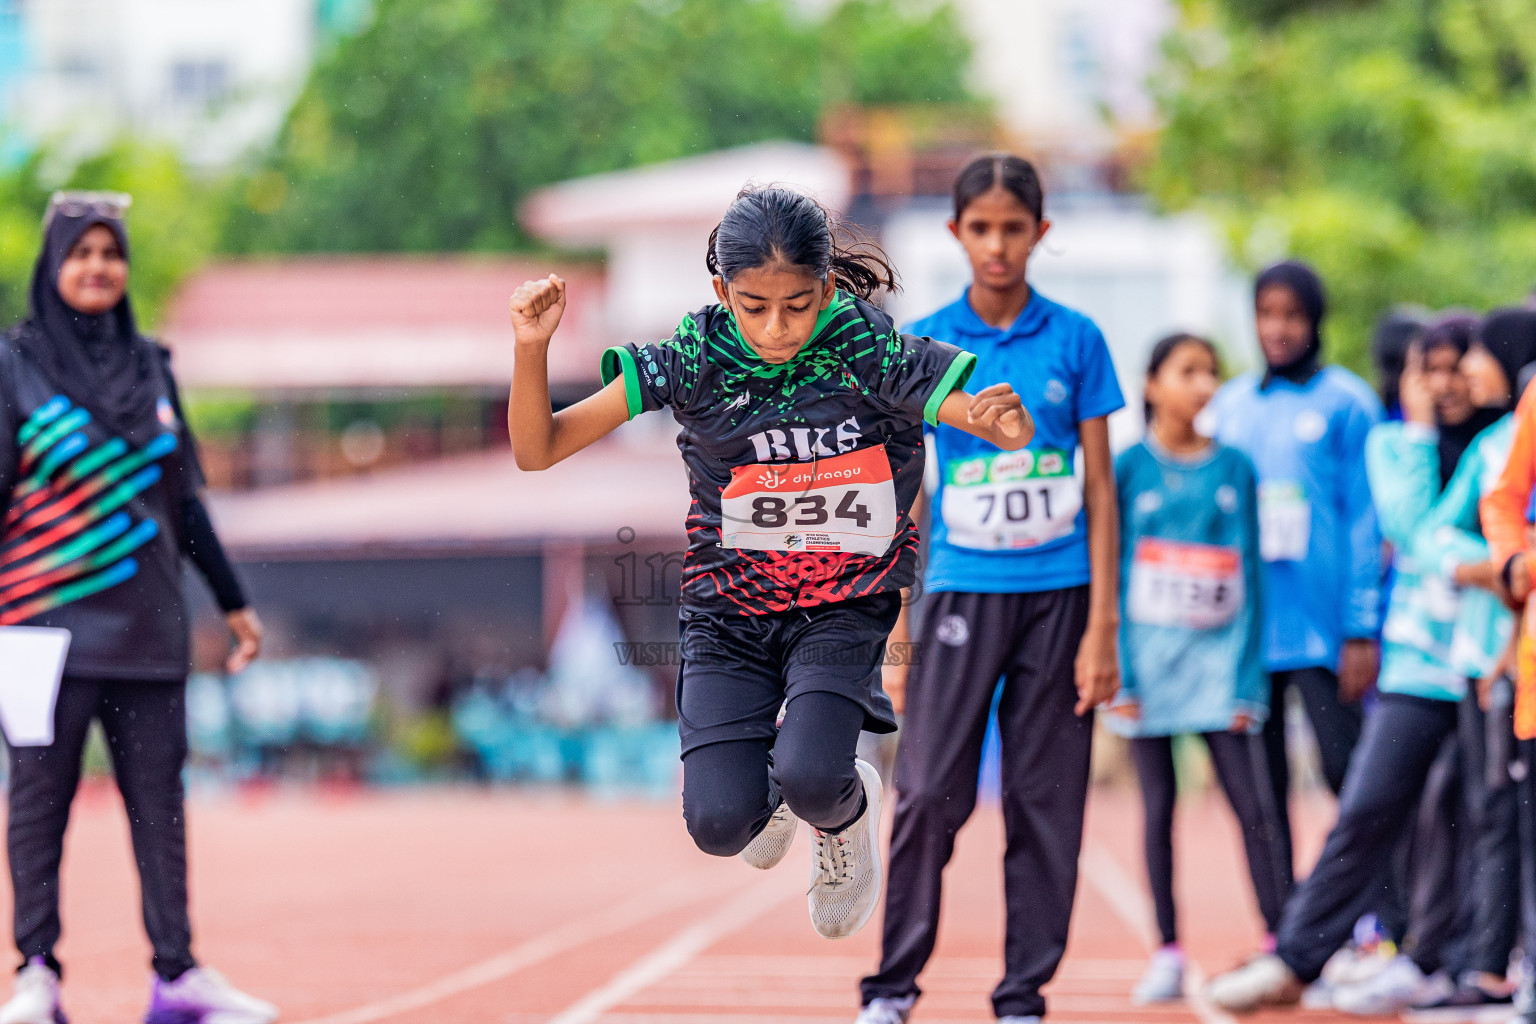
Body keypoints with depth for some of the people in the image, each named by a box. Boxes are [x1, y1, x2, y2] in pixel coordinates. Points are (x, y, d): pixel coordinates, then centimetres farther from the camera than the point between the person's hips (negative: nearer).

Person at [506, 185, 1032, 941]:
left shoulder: (870, 351, -18)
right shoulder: (694, 359, -15)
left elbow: (1017, 433, -19)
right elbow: (539, 450, -13)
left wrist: (1003, 420, -44)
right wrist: (532, 349, -31)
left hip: (846, 606, -1)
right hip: (729, 609, 1)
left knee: (811, 779, -27)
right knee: (719, 822, -15)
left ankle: (848, 806, 13)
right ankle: (770, 790, 24)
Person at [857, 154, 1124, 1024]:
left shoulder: (1076, 340, 3)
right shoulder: (923, 345, 2)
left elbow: (1099, 489, 3)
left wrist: (1103, 626, -2)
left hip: (1060, 594, 1)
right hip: (963, 592, 0)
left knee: (1046, 803, 2)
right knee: (930, 792, -9)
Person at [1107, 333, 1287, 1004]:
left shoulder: (1233, 469, 5)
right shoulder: (1130, 468, 1)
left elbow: (1249, 575, 5)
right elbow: (1112, 572, 1)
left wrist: (1247, 677, -2)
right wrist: (1119, 672, -6)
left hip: (1219, 654, 1)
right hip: (1150, 653, -1)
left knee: (1254, 805, -5)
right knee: (1158, 805, 3)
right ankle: (1168, 956, 8)